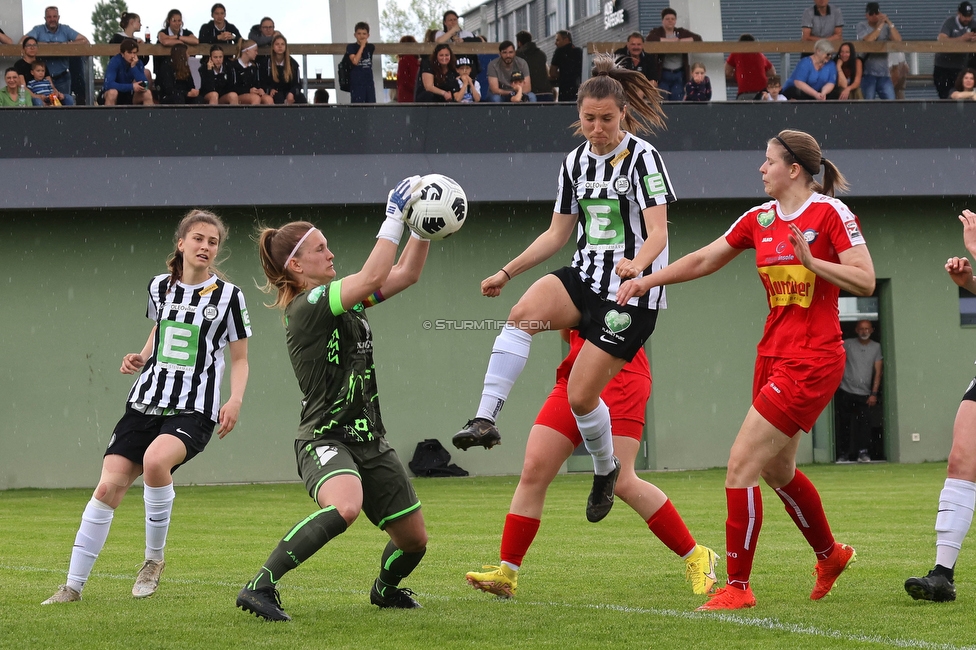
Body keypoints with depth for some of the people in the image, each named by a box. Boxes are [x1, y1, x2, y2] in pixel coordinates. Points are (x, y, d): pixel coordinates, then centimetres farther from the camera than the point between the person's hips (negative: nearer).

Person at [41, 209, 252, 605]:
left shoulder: (227, 295, 0)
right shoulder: (160, 287, 10)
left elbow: (240, 358, 5)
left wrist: (235, 400, -11)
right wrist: (140, 359, 7)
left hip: (194, 410, -4)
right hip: (147, 402, 4)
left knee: (155, 460, -34)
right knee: (108, 487, -8)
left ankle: (154, 558, -11)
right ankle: (73, 585, 1)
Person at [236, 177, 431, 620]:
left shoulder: (346, 299, 11)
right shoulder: (306, 307, -14)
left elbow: (405, 274, 15)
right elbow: (373, 277, -25)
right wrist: (394, 218, -20)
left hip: (368, 440, 9)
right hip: (325, 438, -9)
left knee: (414, 538, 13)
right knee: (344, 507, -39)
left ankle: (385, 589, 46)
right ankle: (260, 588, -34)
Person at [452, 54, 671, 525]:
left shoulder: (642, 158, -9)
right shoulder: (576, 162, 10)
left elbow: (658, 231, -18)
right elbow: (558, 233, 19)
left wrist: (637, 264, -38)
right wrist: (507, 272, 14)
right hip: (585, 276, 6)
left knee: (581, 396, -6)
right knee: (522, 314, -27)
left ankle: (606, 470, 24)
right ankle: (485, 419, -33)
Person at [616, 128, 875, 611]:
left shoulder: (830, 213, -10)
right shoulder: (759, 218, 9)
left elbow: (865, 281, -14)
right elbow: (704, 260, 17)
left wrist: (811, 261, -22)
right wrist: (647, 280, 11)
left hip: (811, 361, -8)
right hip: (773, 355, 8)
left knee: (741, 465, -13)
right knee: (777, 470, 19)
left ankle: (737, 586, -6)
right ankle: (830, 555, 43)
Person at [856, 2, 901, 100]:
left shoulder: (886, 26, 7)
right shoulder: (862, 26, 3)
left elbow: (898, 39, -7)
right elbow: (868, 40, -16)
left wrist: (889, 23, -11)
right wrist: (880, 26, -14)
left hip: (884, 72, 2)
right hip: (868, 72, -2)